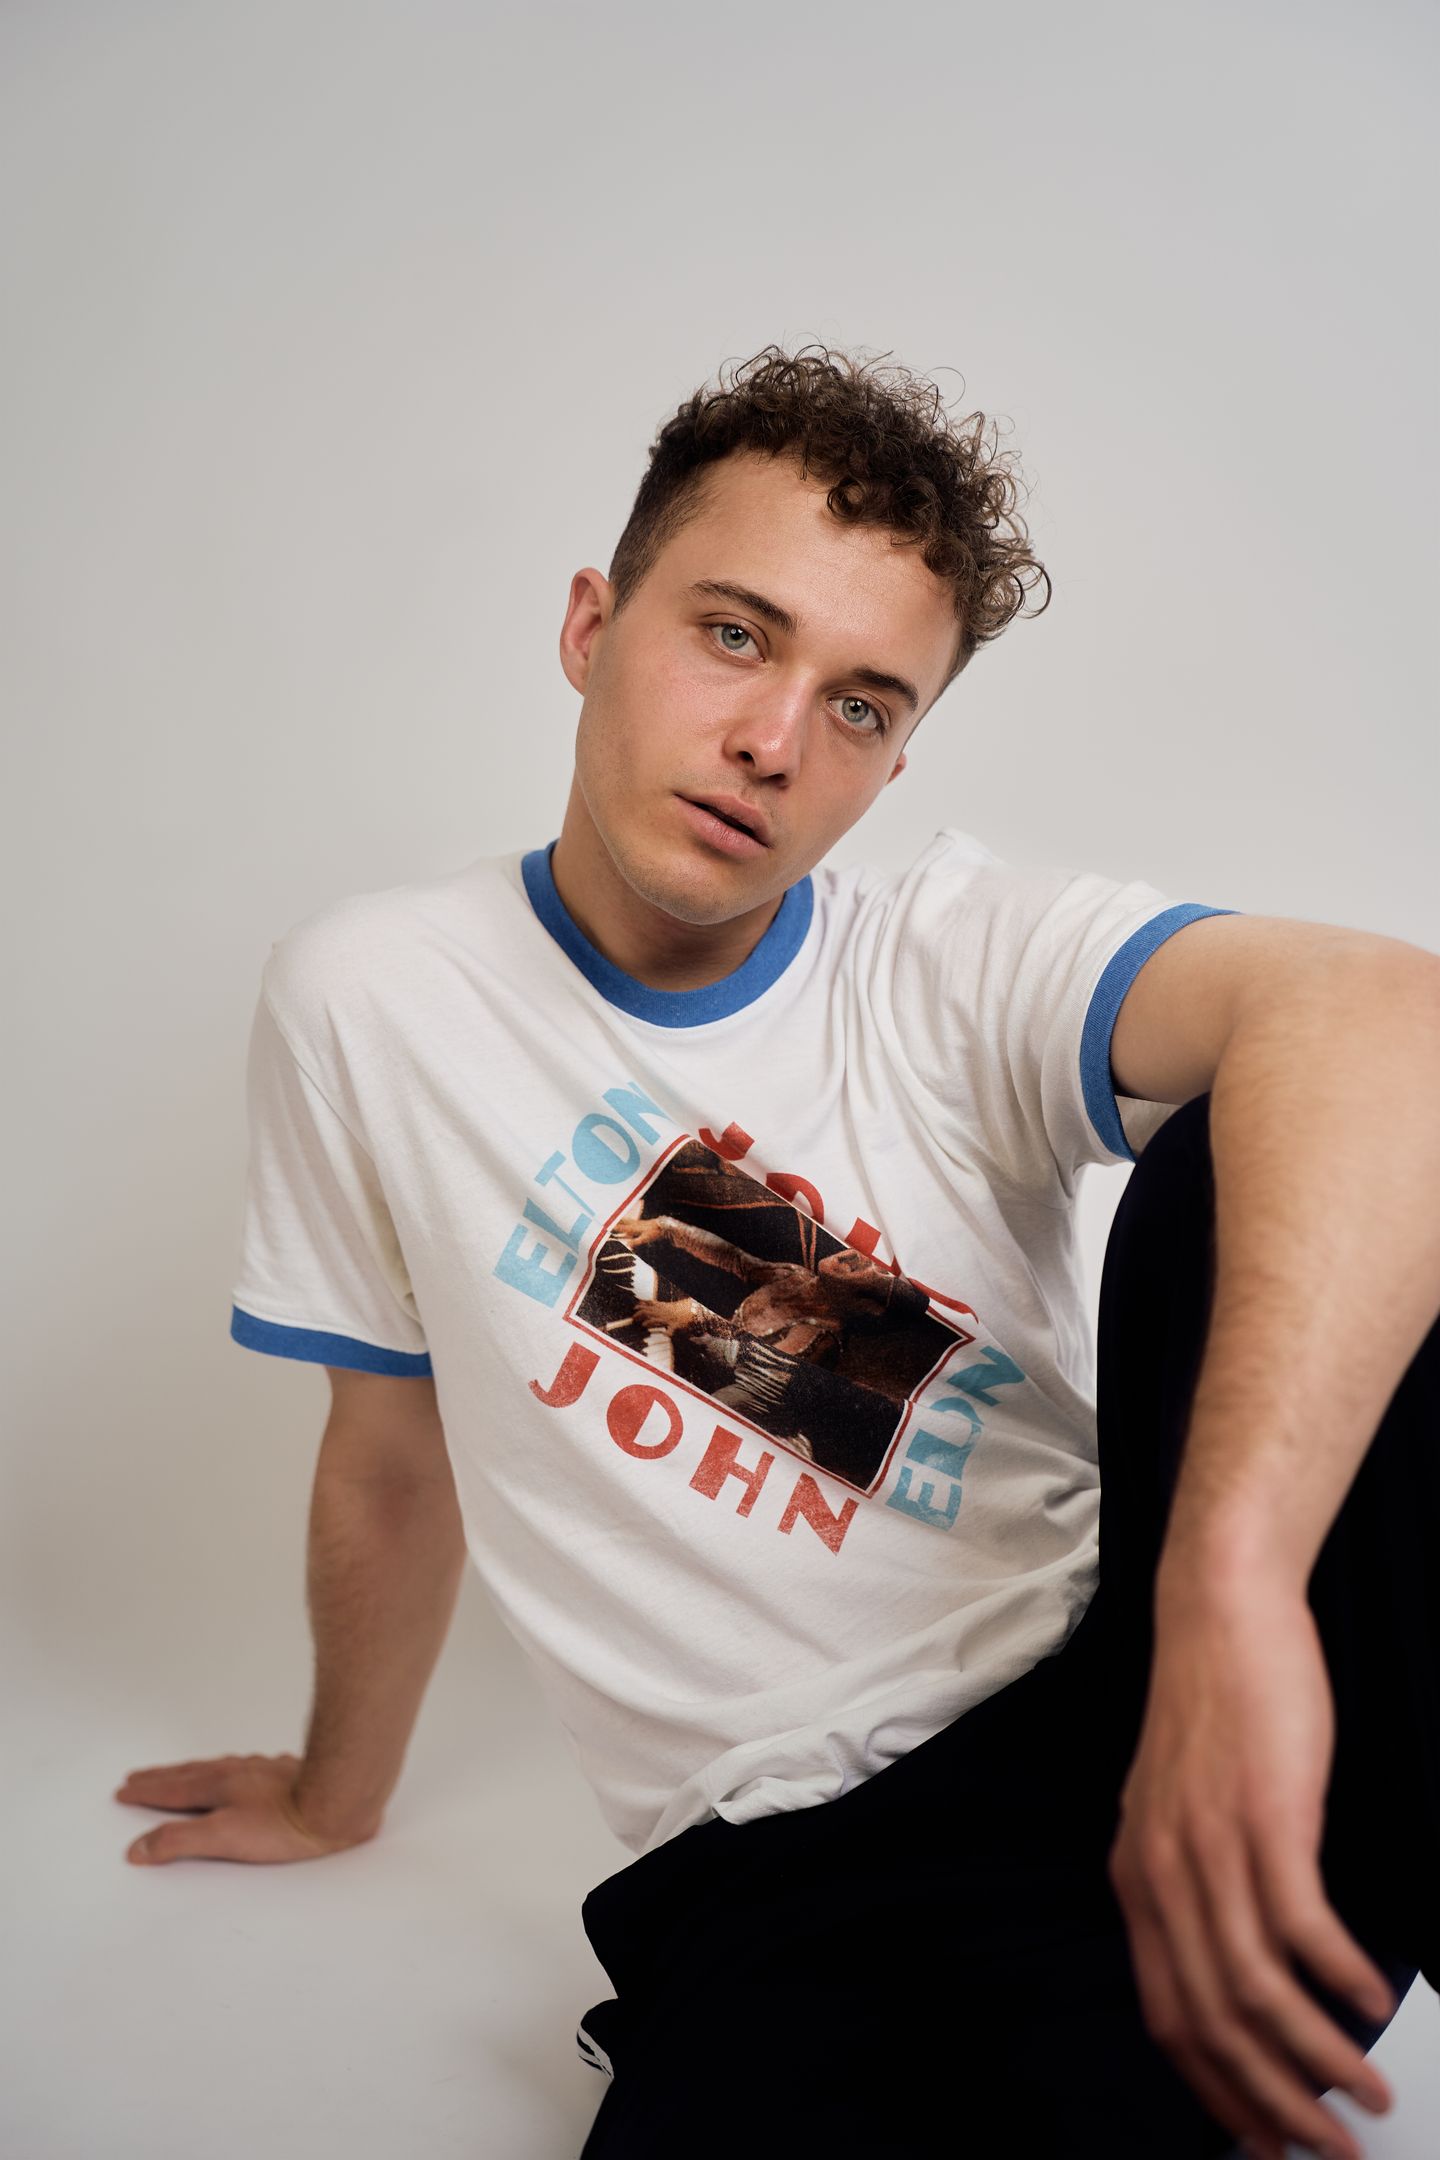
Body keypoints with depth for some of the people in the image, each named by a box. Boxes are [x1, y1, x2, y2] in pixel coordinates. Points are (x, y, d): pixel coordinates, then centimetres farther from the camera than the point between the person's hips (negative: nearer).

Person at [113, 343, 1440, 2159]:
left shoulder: (965, 959, -4)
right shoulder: (367, 994, 4)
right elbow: (396, 1457, 16)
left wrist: (1230, 1577, -41)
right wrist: (339, 1790, 28)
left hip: (1141, 1682, 1)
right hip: (805, 1867, 0)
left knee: (1240, 1171, -25)